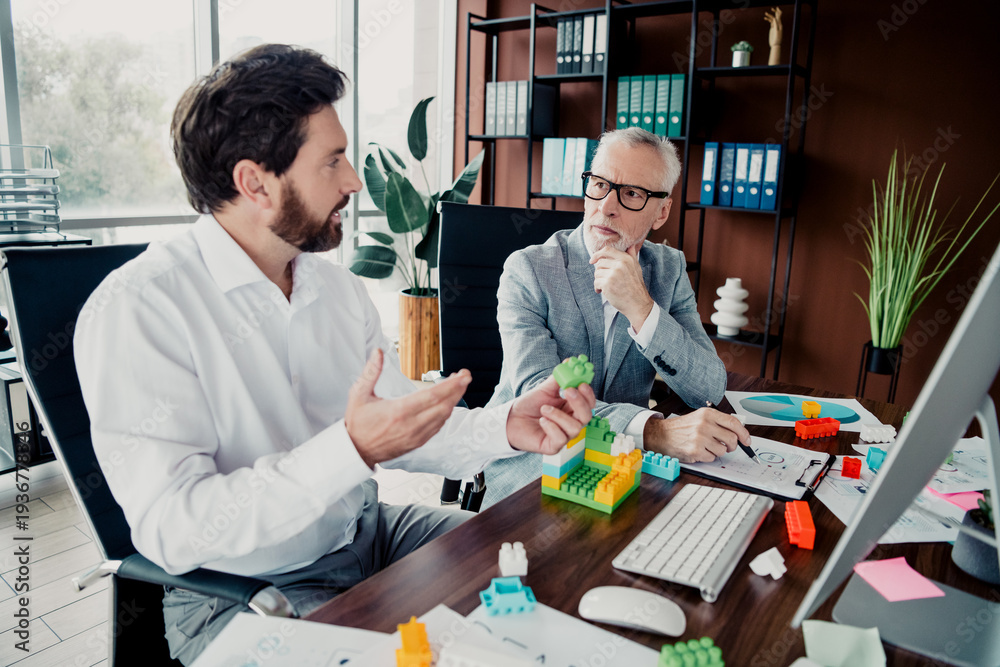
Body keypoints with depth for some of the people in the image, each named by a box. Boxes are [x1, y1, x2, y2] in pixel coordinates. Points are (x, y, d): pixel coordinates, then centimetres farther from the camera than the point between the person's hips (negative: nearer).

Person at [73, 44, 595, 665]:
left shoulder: (339, 287, 5)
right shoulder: (136, 310, -19)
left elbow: (402, 426, 5)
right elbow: (170, 530, -24)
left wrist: (505, 427, -13)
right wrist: (351, 450, -34)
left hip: (367, 533, 7)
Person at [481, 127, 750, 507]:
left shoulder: (669, 270, 2)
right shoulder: (528, 269, -11)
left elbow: (709, 393, -8)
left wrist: (641, 309, -23)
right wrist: (655, 431, -40)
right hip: (529, 465, -5)